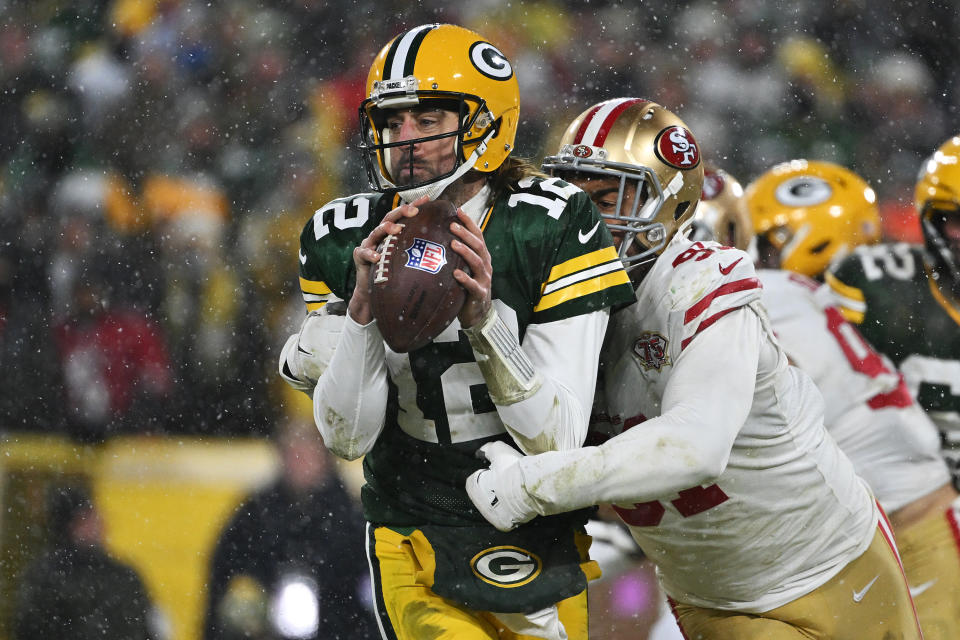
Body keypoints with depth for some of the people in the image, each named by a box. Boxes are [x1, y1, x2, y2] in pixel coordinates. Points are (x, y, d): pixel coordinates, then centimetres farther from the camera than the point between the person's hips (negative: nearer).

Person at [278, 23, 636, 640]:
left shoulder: (554, 227, -13)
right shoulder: (342, 242, -5)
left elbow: (558, 439, -17)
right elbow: (347, 437, -9)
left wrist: (483, 320, -30)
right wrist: (364, 308, -23)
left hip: (537, 539, 0)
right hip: (413, 538, 0)